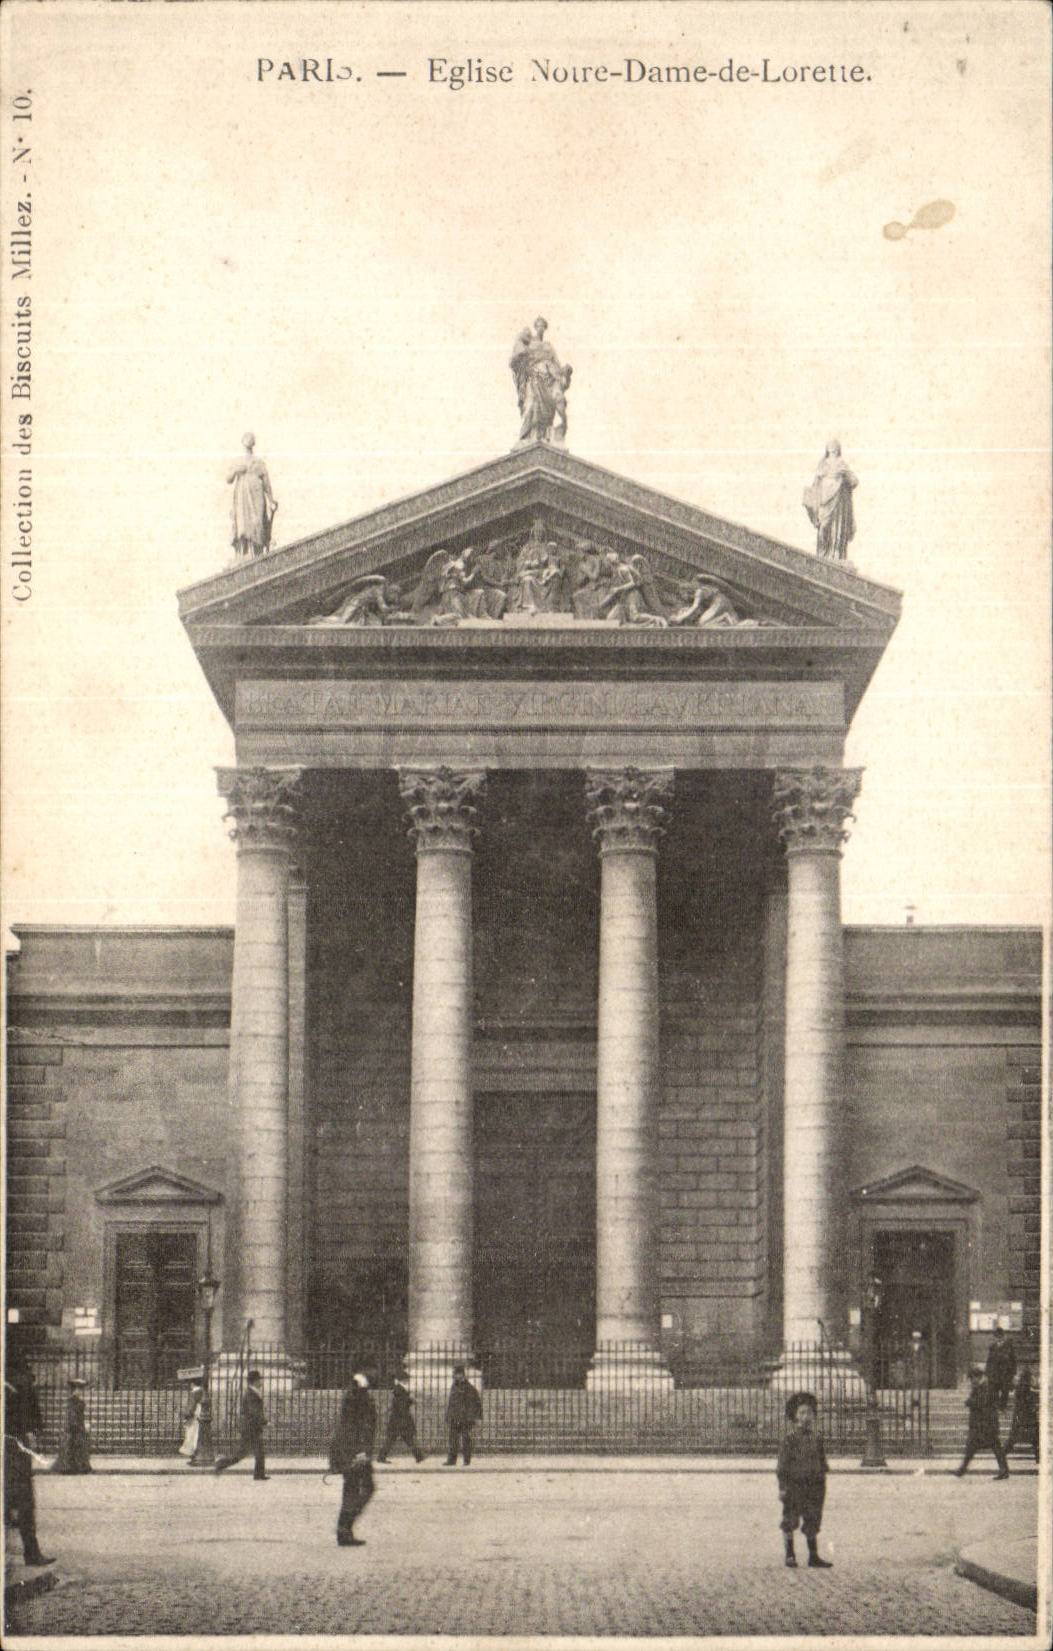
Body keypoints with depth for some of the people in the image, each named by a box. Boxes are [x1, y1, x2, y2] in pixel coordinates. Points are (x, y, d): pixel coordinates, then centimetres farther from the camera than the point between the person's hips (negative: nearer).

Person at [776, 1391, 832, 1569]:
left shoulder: (816, 1439, 10)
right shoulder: (789, 1440, -5)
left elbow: (822, 1463, 17)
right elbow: (782, 1464, -6)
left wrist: (822, 1484, 12)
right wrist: (782, 1486, -11)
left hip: (813, 1486, 4)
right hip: (794, 1485, -4)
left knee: (813, 1522, 5)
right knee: (790, 1521, 1)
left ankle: (813, 1556, 10)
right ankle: (790, 1554, 11)